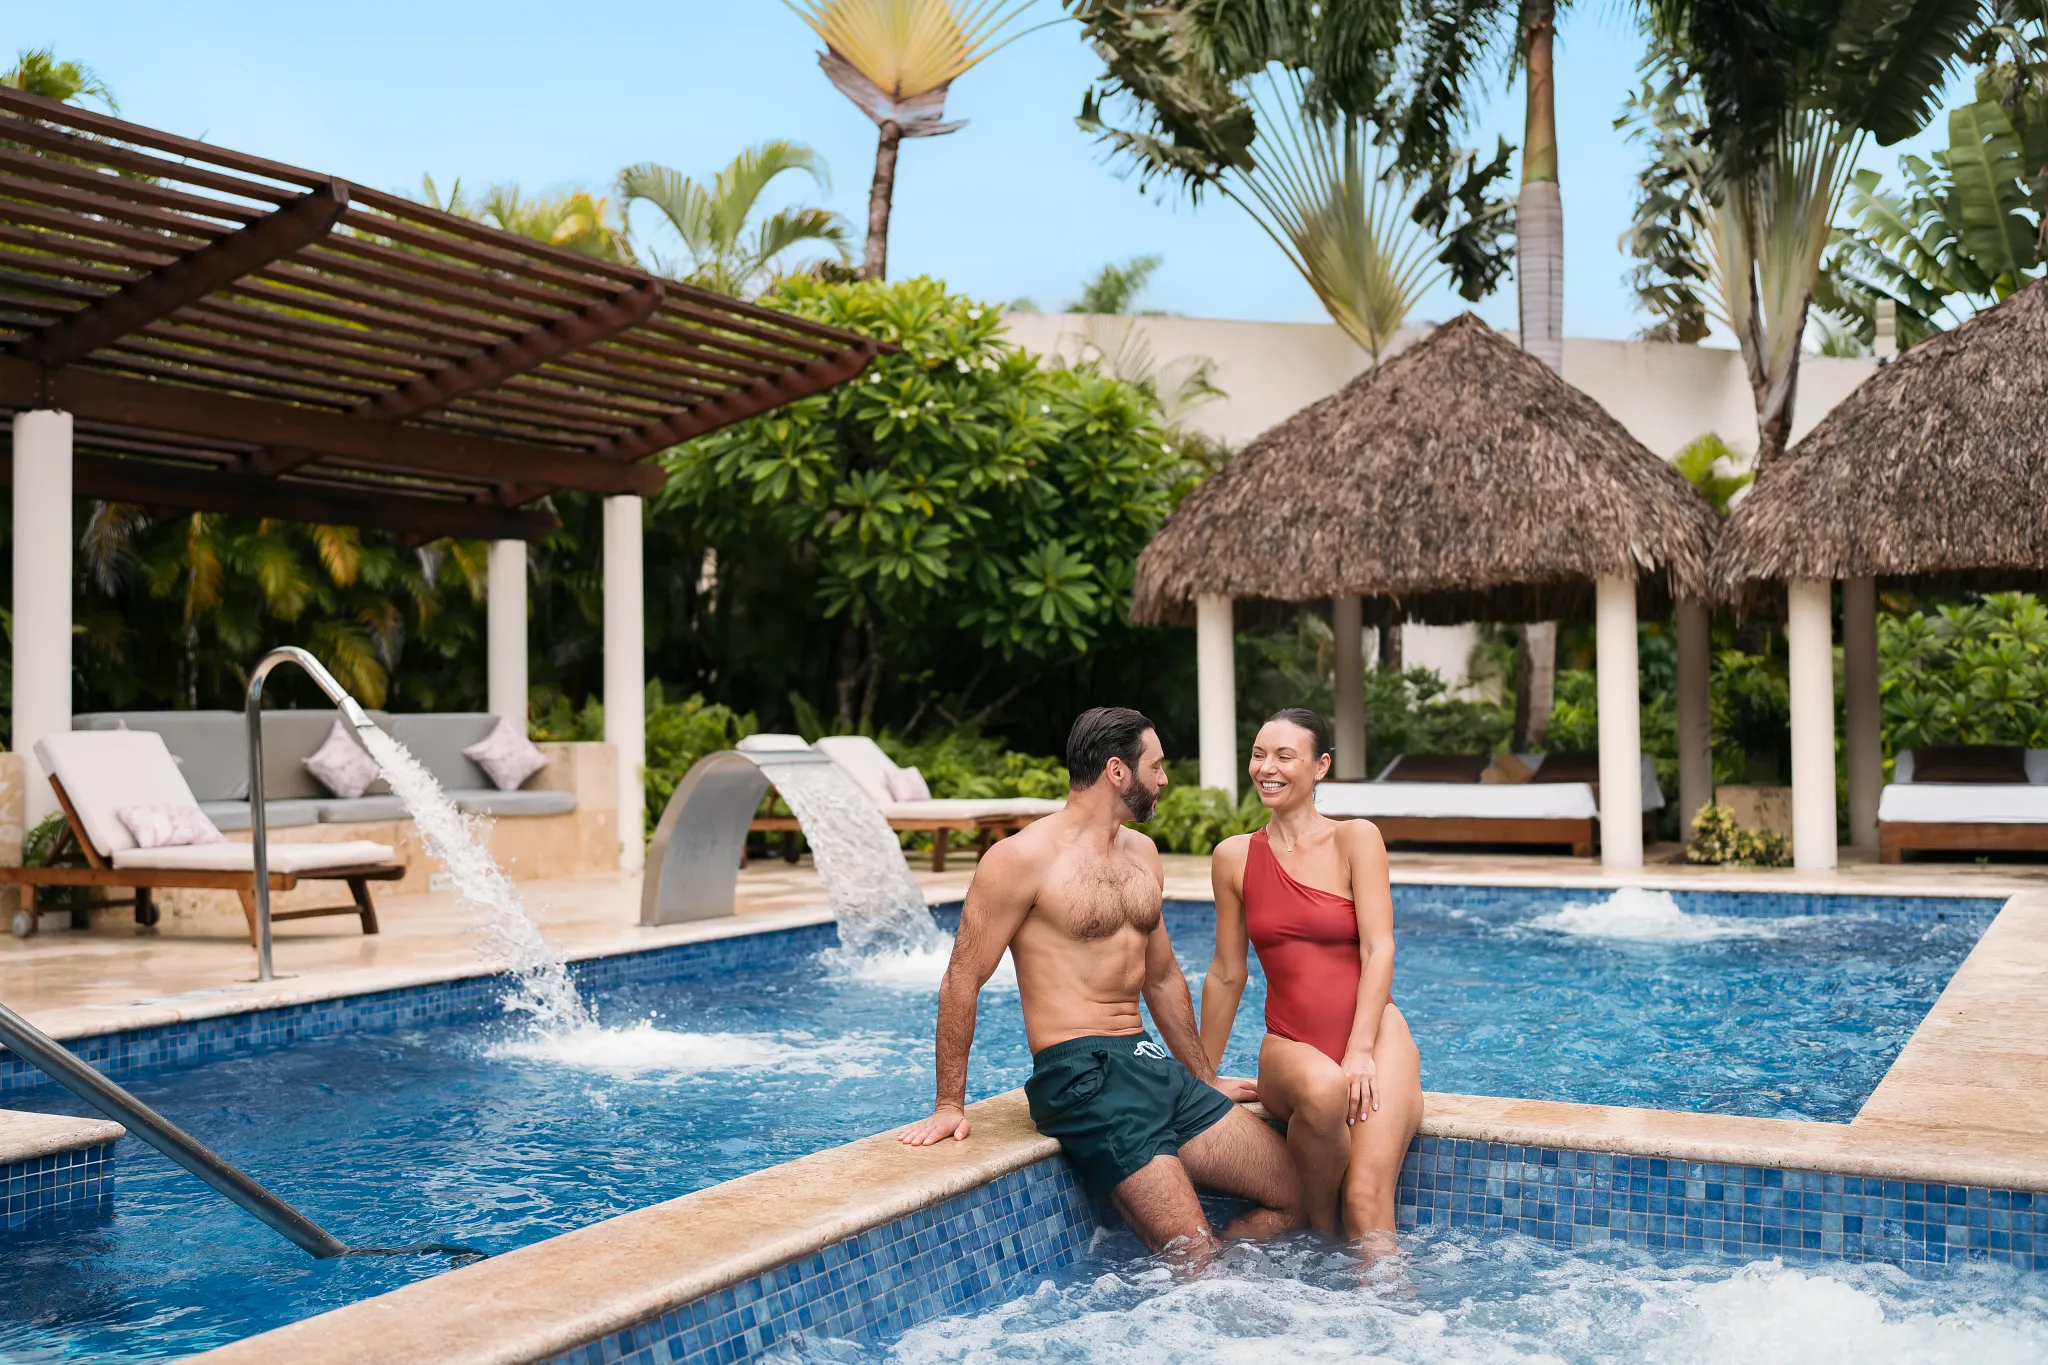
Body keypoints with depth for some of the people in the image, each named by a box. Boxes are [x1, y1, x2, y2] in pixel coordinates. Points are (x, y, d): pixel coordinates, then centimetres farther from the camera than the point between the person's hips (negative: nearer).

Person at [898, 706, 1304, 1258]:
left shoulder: (1141, 852, 15)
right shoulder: (1025, 857, -9)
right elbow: (961, 983, -6)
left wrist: (1207, 1079, 29)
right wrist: (950, 1105, -6)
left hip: (1153, 1064, 8)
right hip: (1081, 1076, -8)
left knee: (1297, 1196, 2)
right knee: (1190, 1252, -18)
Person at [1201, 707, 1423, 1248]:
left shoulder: (1356, 839, -1)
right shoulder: (1234, 857, 6)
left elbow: (1378, 950, -8)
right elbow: (1226, 975, 12)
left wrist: (1359, 1052, -18)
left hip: (1374, 1035, -1)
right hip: (1290, 1045, 2)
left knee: (1369, 1203, -23)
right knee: (1322, 1088, -34)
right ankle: (1319, 1223, -11)